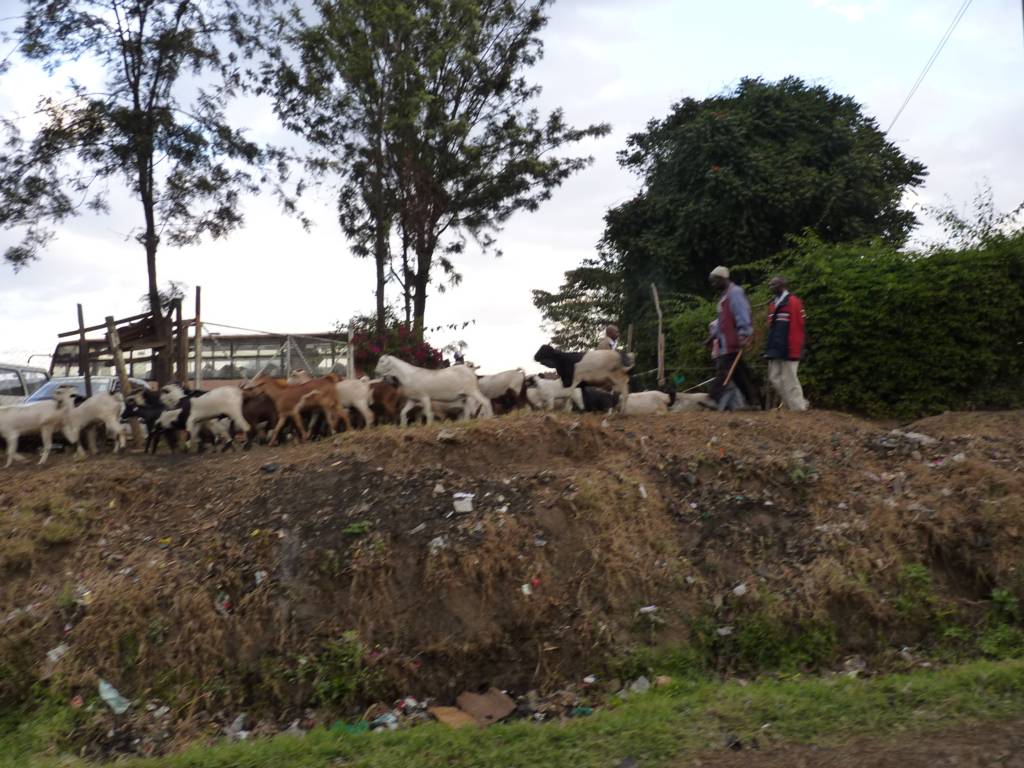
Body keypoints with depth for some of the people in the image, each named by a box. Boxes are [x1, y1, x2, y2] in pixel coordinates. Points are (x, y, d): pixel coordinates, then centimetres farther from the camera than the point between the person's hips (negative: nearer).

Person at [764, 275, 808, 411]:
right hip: (776, 350, 9)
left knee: (789, 380, -5)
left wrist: (794, 351, -19)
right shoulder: (774, 305, 17)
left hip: (788, 350, -9)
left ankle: (798, 408, 5)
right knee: (775, 378, 9)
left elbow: (797, 328, -15)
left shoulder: (794, 303, -10)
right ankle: (796, 404, 19)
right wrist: (769, 348, 16)